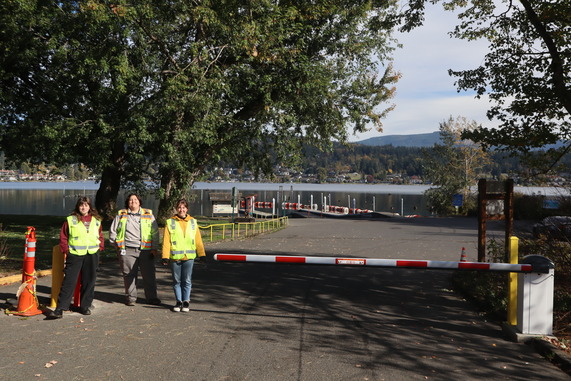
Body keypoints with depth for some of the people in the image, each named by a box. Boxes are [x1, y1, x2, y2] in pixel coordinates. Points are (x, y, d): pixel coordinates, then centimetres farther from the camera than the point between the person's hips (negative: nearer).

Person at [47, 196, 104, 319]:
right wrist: (66, 250, -3)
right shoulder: (70, 220, 2)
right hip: (75, 255, -3)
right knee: (69, 281, -6)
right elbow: (63, 237, 5)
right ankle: (60, 309, -3)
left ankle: (85, 306, 20)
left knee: (89, 282, 8)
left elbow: (100, 235, 19)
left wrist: (100, 247, 6)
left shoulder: (96, 220, 10)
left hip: (92, 255, 3)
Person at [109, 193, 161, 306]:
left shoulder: (148, 215, 12)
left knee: (149, 274, 1)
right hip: (127, 251, 0)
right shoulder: (121, 215, 11)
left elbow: (155, 233, 10)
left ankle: (151, 297, 11)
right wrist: (118, 245, 10)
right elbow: (112, 231, 17)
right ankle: (130, 298, 15)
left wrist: (154, 248, 3)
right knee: (129, 275, 3)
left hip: (146, 250, 0)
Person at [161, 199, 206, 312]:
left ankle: (186, 301, 15)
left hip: (189, 256, 1)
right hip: (175, 257, 0)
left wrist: (201, 254, 6)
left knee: (187, 280, 2)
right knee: (177, 280, 8)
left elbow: (198, 240, 9)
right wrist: (165, 257, -7)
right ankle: (179, 301, 20)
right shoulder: (170, 222, 3)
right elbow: (166, 241, 0)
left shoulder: (192, 222, 9)